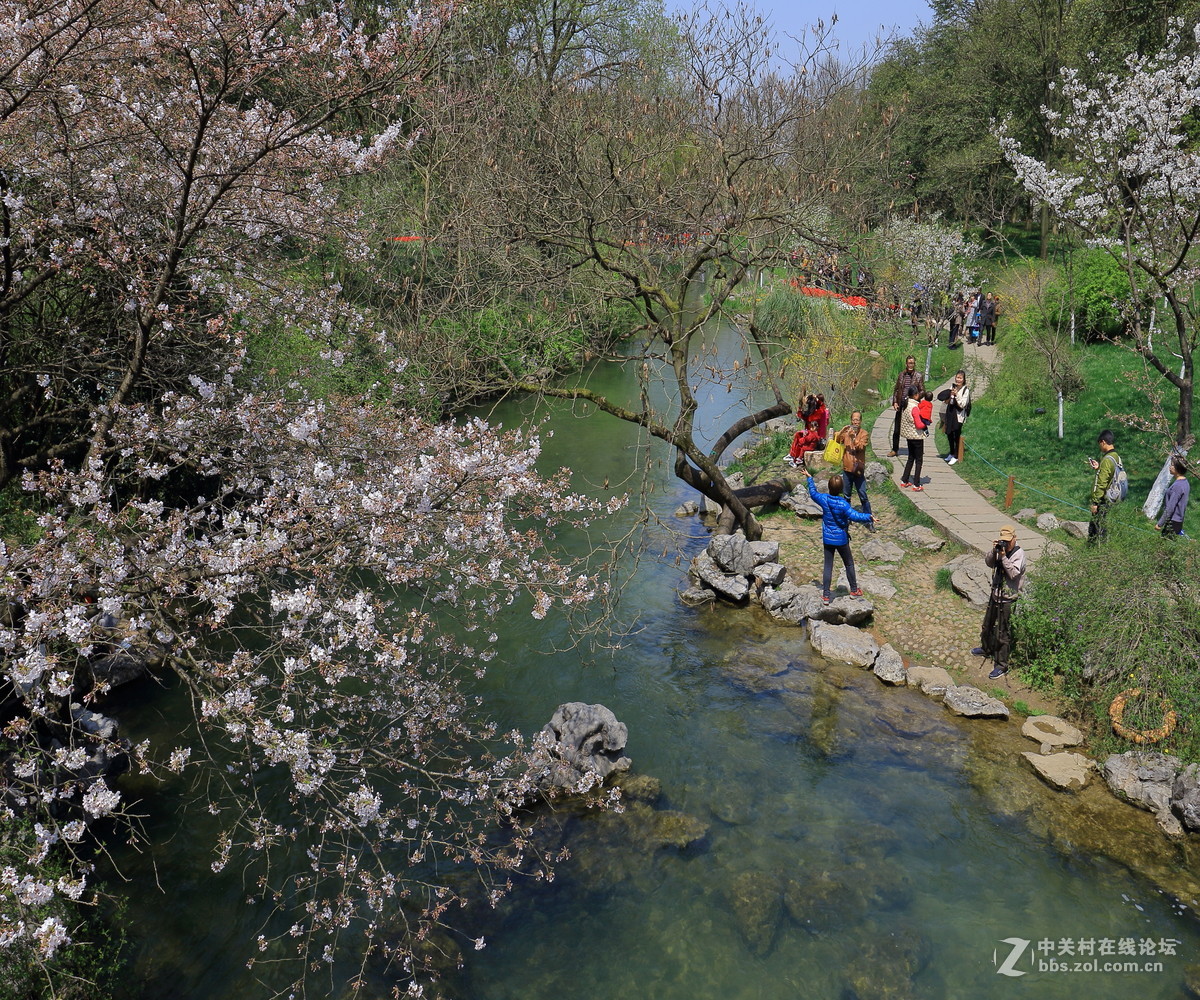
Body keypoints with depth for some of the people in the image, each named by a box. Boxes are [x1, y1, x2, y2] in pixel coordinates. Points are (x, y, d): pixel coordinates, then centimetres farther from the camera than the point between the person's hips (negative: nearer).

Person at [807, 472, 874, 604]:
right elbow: (854, 515, -33)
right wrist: (868, 517, -34)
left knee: (828, 567, 8)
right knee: (849, 564, 17)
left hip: (827, 539, 3)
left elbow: (813, 493, 10)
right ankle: (854, 590, 30)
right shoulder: (843, 504, -21)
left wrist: (810, 478, 21)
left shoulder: (824, 499, -10)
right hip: (841, 539, -3)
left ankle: (825, 595, 9)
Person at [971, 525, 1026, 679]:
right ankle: (986, 648, 50)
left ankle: (1002, 666, 7)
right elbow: (989, 562, -2)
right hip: (995, 595, 7)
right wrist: (994, 552, -19)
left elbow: (1013, 573, -25)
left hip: (1008, 599, -7)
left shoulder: (1019, 553, -16)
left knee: (1002, 633, -2)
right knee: (988, 625, 26)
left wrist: (1003, 556, -28)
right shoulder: (1001, 549, 2)